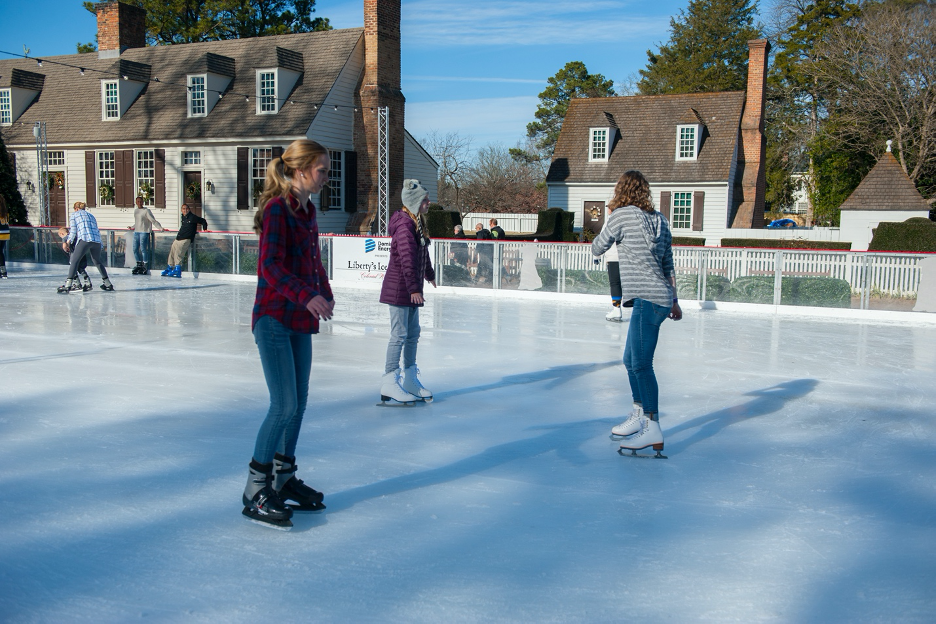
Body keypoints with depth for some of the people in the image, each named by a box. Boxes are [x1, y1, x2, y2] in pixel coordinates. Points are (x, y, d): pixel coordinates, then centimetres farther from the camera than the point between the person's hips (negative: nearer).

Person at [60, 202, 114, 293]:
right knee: (97, 262, 22)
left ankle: (68, 286, -15)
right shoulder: (91, 215, 30)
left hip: (84, 240, -5)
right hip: (97, 241, 5)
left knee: (74, 261, -3)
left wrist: (68, 242, 21)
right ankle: (108, 284, 27)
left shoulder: (75, 214, 15)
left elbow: (73, 231, 9)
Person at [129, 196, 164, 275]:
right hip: (136, 232, 7)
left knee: (143, 249, -10)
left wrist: (160, 228, -22)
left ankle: (145, 266, -1)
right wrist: (132, 227, 39)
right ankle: (139, 264, 21)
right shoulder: (135, 210, 15)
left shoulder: (146, 211, -6)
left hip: (144, 232, -7)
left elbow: (153, 220, -11)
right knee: (135, 249, 7)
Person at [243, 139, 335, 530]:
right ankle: (255, 490, 3)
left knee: (298, 404, 13)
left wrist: (325, 292, 6)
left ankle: (284, 479, 28)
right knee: (284, 406, -9)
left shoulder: (307, 211, 13)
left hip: (300, 321, 9)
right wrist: (307, 296, -35)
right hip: (274, 319, -9)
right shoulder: (277, 209, -14)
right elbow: (271, 267, -23)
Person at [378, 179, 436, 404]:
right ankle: (389, 383, 2)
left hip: (411, 289, 10)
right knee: (400, 334, -6)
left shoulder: (417, 223, 13)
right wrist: (414, 288, -27)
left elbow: (422, 254, 27)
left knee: (413, 333, 14)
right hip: (399, 288, -10)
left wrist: (429, 275, 39)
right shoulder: (404, 225, -18)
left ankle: (410, 379, 24)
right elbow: (407, 260, -25)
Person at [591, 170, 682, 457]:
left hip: (648, 299, -9)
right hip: (660, 298, 9)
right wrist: (673, 300, 25)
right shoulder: (659, 220, 16)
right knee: (631, 360, 17)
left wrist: (609, 221, 17)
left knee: (641, 364, -9)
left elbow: (597, 248, 4)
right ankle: (638, 417, 26)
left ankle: (652, 429, -9)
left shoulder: (623, 214, -7)